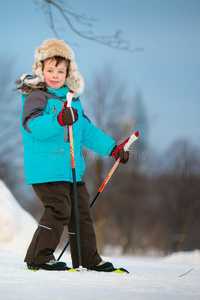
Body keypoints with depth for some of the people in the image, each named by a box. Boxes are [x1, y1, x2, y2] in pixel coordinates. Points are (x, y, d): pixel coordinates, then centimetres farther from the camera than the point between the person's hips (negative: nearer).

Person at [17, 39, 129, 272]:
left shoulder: (72, 98, 17)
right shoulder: (36, 96, -7)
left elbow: (86, 129, 27)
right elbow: (32, 124, -26)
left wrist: (112, 148, 27)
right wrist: (58, 120, -41)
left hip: (71, 169, 8)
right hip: (46, 169, -8)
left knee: (81, 211, 11)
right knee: (59, 210, -15)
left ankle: (88, 258, 21)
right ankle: (39, 256, -7)